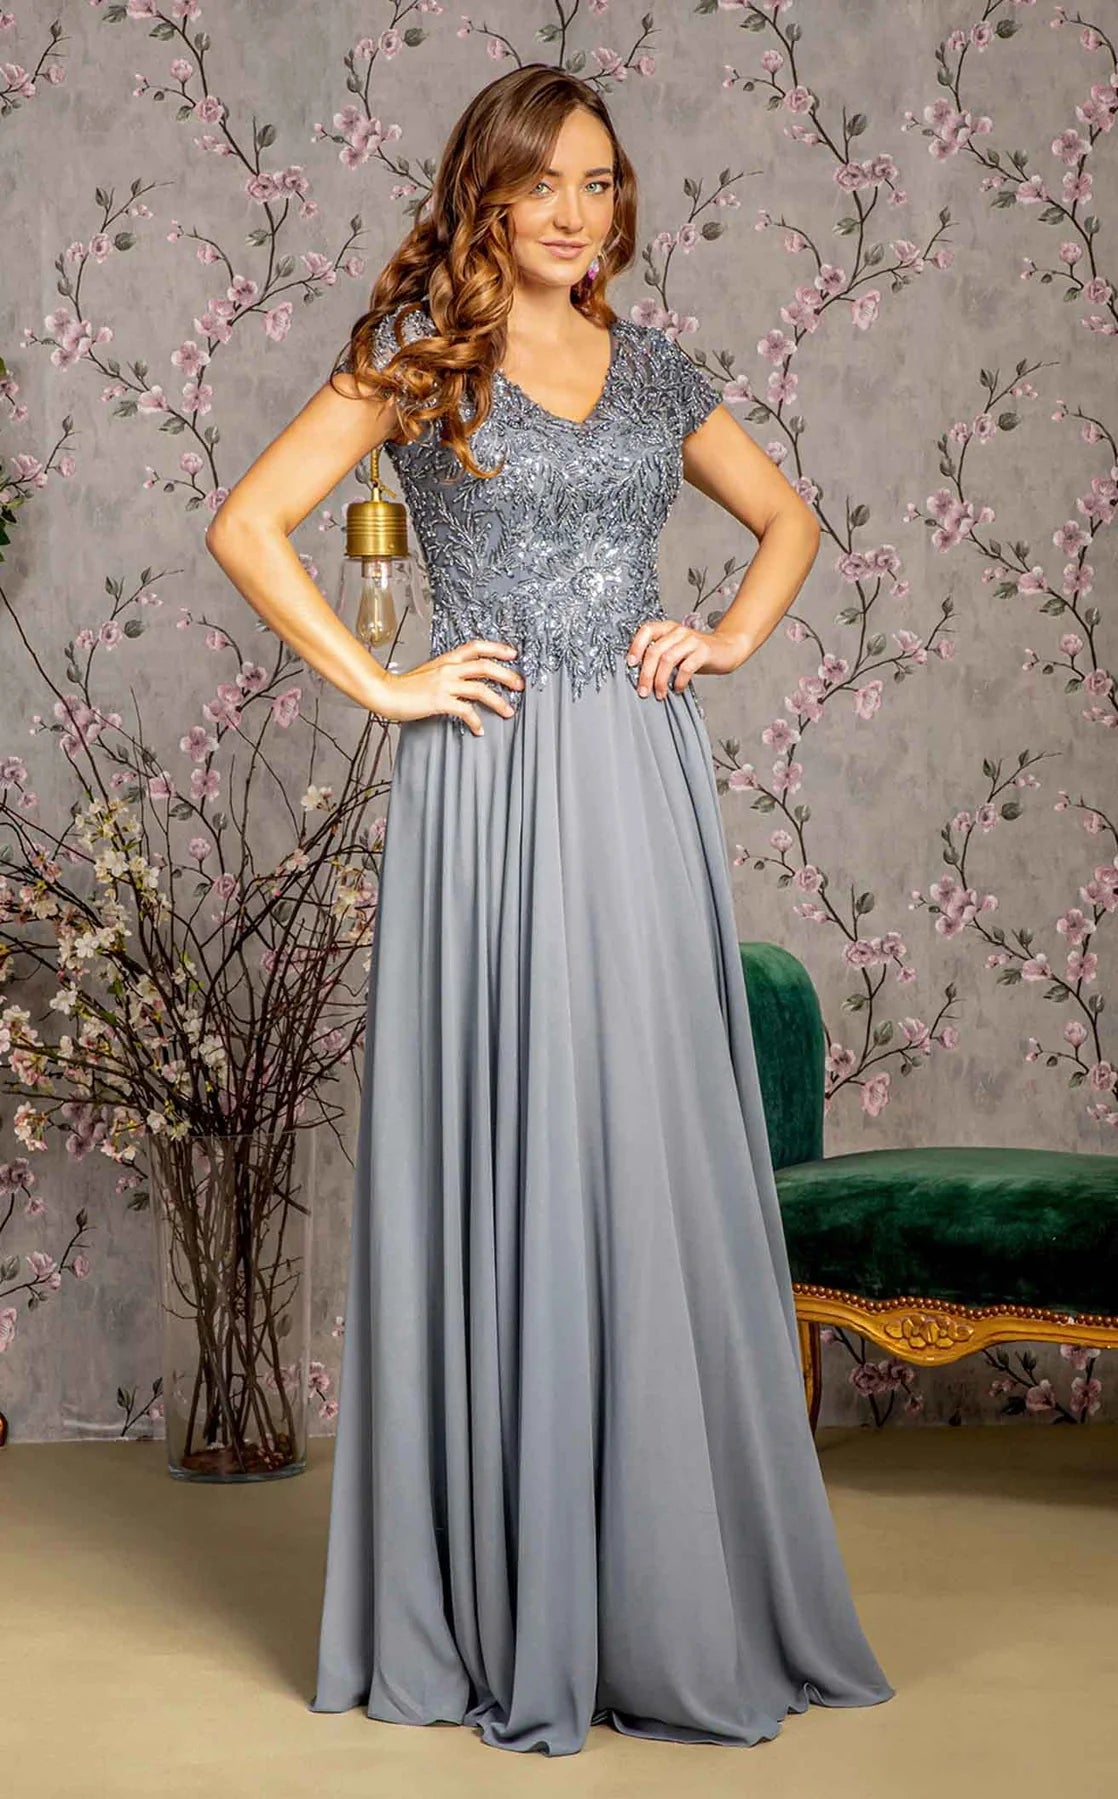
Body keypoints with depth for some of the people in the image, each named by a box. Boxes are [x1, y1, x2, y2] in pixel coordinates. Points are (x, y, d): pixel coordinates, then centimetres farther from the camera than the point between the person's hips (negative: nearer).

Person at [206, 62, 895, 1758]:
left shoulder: (652, 362, 14)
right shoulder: (414, 349, 2)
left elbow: (787, 517, 26)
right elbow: (248, 525, -3)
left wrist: (729, 640, 8)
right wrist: (380, 685, -8)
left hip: (644, 787, 4)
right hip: (492, 787, -4)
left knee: (659, 1154, 4)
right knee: (508, 1160, -2)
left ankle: (675, 1591, 16)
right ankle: (510, 1611, 8)